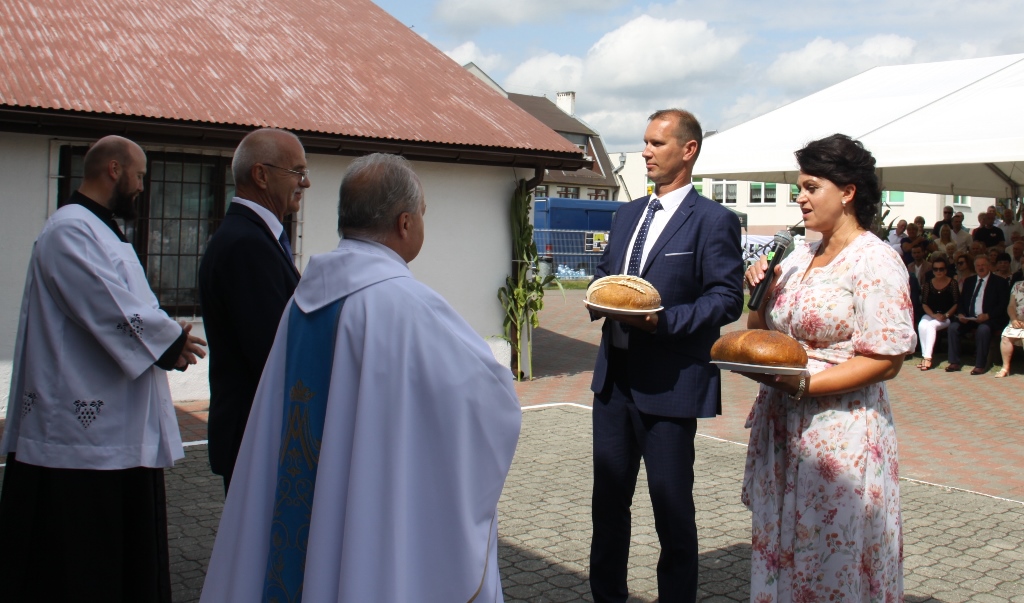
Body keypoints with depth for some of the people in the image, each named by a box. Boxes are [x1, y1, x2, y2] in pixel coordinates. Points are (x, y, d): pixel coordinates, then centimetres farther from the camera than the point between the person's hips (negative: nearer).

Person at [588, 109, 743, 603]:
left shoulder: (714, 222, -7)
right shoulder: (628, 214, 15)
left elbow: (727, 298, -12)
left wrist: (665, 321, -23)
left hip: (669, 381, -7)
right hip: (613, 373, 7)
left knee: (671, 502, 4)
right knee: (608, 492, 16)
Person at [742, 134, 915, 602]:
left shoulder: (875, 261, -10)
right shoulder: (800, 256, 12)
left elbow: (886, 361, -16)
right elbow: (764, 333, 18)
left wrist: (804, 385, -24)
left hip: (839, 435, -7)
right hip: (781, 429, 7)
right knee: (778, 552, 14)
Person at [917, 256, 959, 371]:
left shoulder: (952, 283, 1)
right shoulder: (928, 284, 9)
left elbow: (956, 303, -2)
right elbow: (924, 304, 4)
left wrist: (946, 315, -16)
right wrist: (934, 315, -12)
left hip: (947, 317, -3)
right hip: (930, 315, 3)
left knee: (931, 325, -32)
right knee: (922, 325, -30)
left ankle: (927, 357, -33)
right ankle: (925, 357, -30)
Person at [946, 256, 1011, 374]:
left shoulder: (999, 282, 3)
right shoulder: (969, 281, 19)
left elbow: (1003, 305, -6)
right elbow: (961, 301, 17)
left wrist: (987, 316, -21)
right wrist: (960, 314, -6)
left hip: (989, 319, -5)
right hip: (968, 318, 5)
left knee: (983, 329, -36)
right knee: (953, 326, -22)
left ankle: (980, 365, -29)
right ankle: (954, 363, -17)